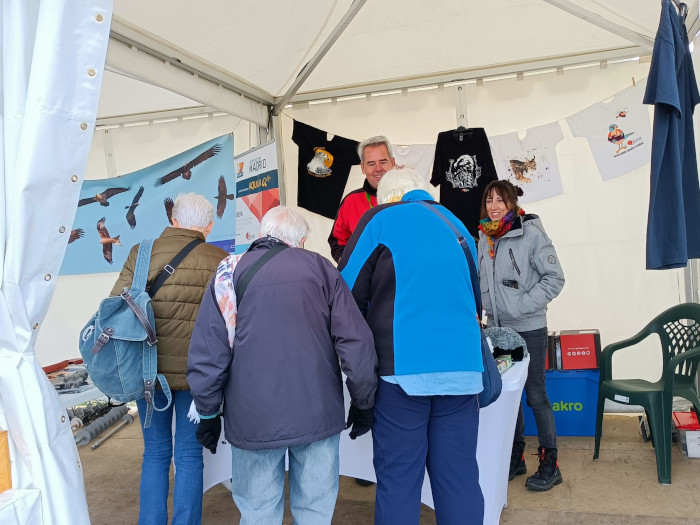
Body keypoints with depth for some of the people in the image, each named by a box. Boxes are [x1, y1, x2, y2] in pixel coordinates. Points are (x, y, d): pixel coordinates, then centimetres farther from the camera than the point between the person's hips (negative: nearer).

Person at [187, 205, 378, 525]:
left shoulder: (229, 273, 5)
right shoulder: (319, 267, 4)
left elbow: (206, 354, 0)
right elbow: (356, 342, -3)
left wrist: (208, 414, 12)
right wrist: (363, 404, 7)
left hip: (253, 418, 0)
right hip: (318, 413, 0)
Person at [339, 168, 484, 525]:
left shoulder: (381, 218, 4)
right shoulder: (457, 225, 20)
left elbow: (347, 292, 5)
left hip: (405, 366, -5)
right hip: (463, 365, 5)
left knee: (398, 479, 3)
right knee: (460, 477, 9)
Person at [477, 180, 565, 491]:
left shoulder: (531, 232, -10)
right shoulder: (484, 237, 6)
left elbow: (555, 278, -11)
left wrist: (522, 305, -18)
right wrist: (488, 307, 5)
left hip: (528, 328, -5)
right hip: (497, 328, 5)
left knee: (535, 394, 2)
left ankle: (549, 463, 17)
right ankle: (515, 457, 28)